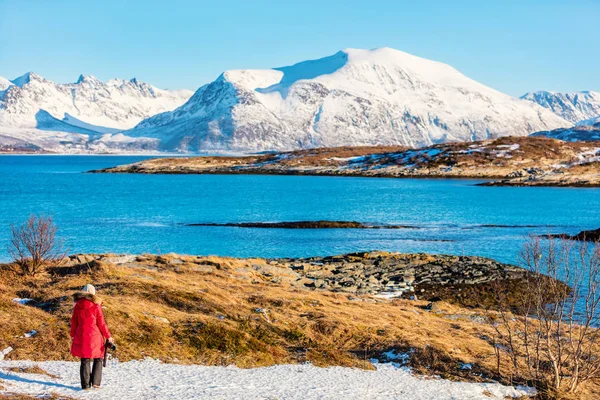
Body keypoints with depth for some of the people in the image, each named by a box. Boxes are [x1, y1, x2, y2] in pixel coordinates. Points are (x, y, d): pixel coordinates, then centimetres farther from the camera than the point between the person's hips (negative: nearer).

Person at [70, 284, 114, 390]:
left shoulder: (77, 306, 1)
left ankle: (86, 384, 8)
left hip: (81, 336, 3)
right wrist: (108, 336, 2)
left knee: (85, 360, 10)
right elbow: (101, 323, -7)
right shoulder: (96, 305, -9)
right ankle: (95, 382, 5)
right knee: (98, 359, 13)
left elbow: (74, 321, 7)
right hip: (94, 336, -3)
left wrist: (72, 335, 21)